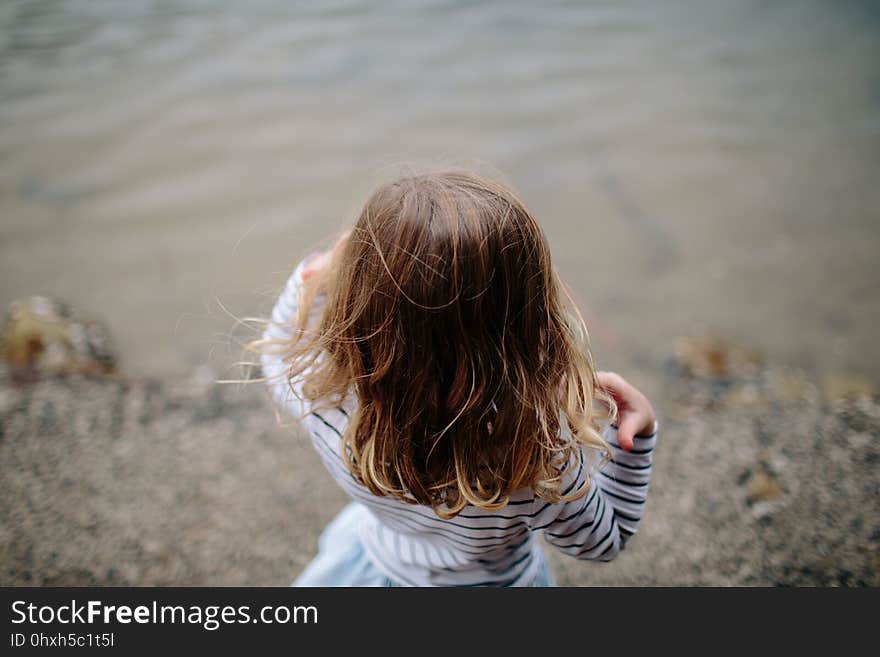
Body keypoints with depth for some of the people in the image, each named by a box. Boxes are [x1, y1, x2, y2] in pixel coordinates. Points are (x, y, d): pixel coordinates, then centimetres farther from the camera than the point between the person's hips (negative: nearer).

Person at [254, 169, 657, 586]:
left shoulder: (325, 398, -37)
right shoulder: (536, 465, -44)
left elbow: (280, 353, -10)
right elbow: (604, 540, -20)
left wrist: (314, 277, -13)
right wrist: (634, 437, -25)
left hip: (373, 563, 2)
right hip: (489, 580, -2)